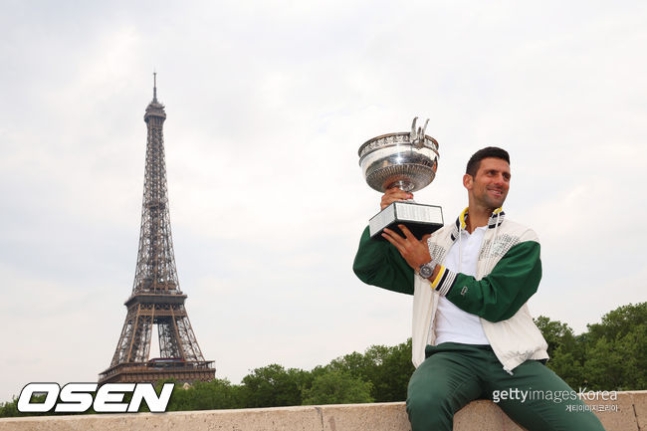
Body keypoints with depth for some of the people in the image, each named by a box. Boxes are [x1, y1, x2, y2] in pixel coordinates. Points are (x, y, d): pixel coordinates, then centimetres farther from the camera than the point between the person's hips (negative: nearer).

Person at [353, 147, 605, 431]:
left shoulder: (521, 240, 10)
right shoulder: (433, 241, 17)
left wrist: (430, 269, -4)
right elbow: (367, 268, 16)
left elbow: (495, 302, -5)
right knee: (425, 403, -34)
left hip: (511, 357, 0)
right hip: (451, 354, 1)